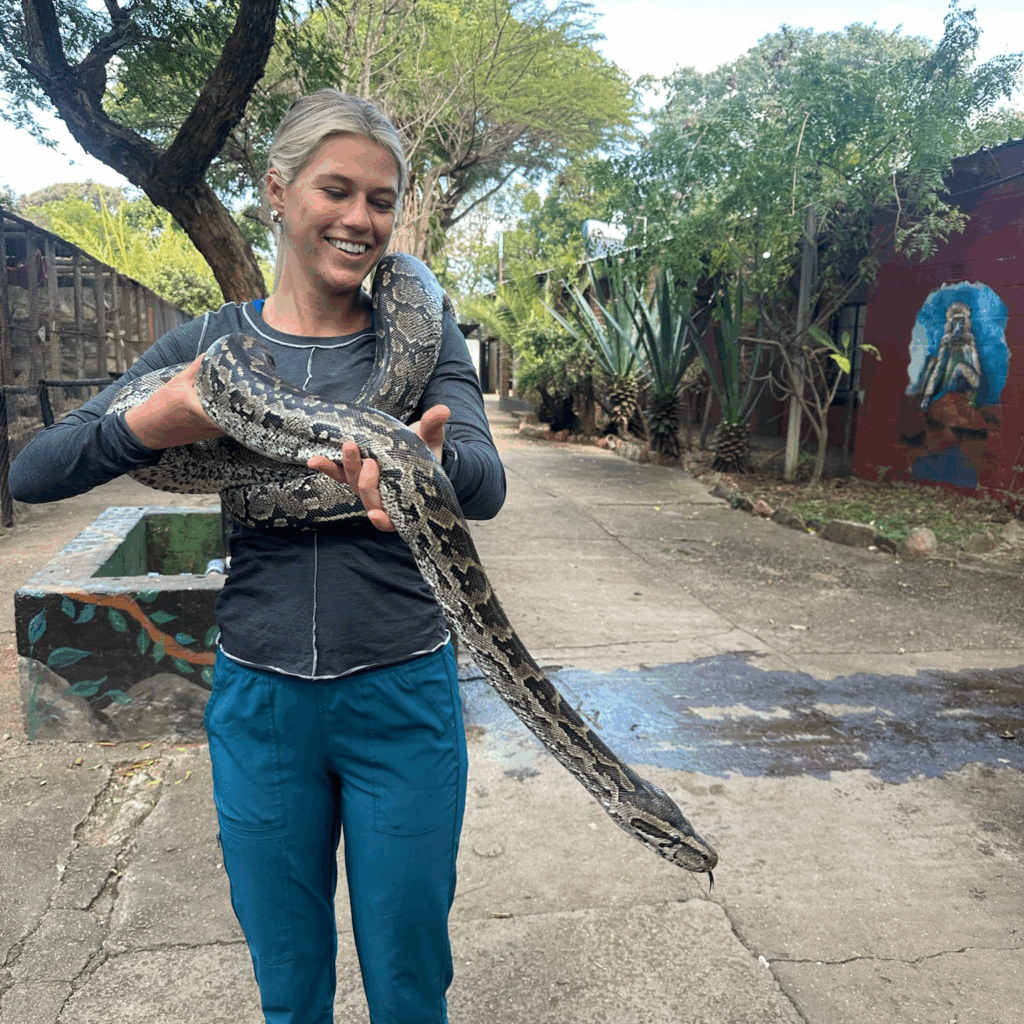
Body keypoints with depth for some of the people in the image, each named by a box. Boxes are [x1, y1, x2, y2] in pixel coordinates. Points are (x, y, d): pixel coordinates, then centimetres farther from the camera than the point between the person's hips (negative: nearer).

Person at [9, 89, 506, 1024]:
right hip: (258, 700, 2)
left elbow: (487, 487, -21)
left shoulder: (421, 336, -3)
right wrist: (153, 423, -19)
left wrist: (429, 461, -44)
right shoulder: (214, 343, 1)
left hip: (402, 697, -1)